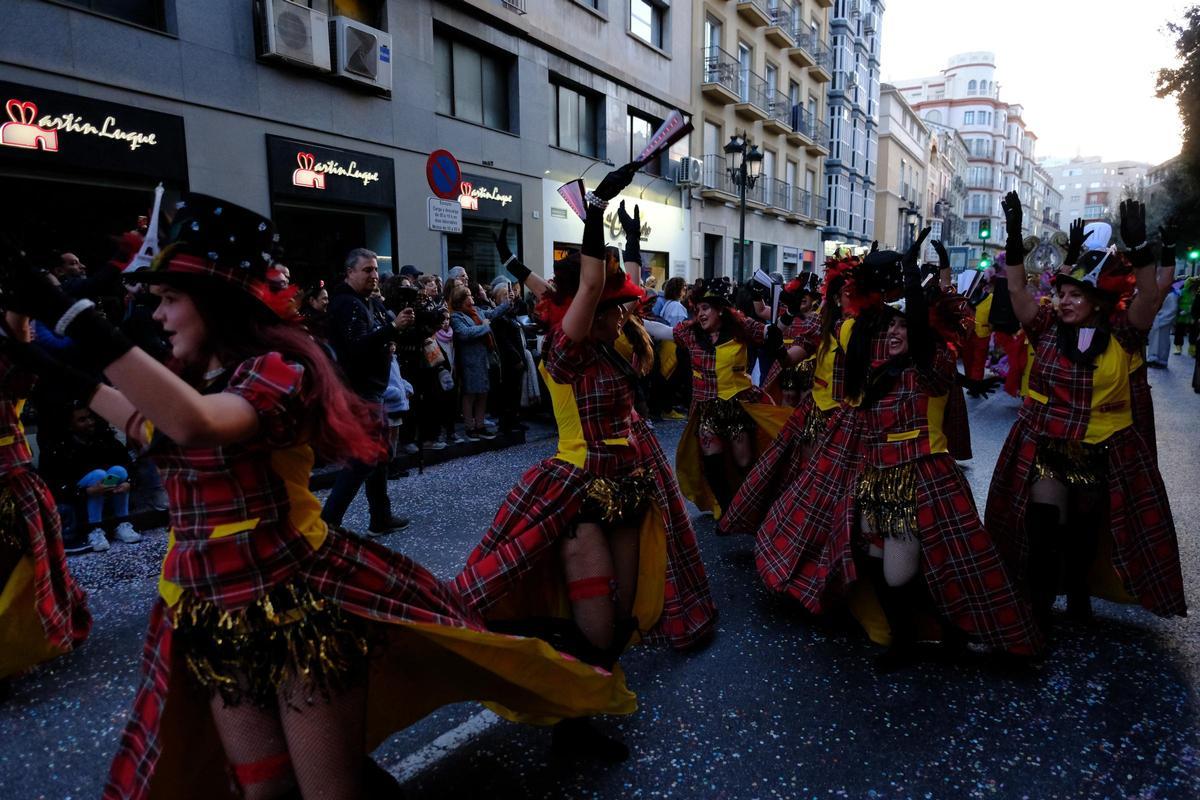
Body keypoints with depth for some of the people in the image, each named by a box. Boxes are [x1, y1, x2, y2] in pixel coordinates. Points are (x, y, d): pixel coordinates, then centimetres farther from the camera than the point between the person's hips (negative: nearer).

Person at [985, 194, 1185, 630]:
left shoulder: (1120, 334, -6)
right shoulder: (1048, 328, -5)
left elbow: (1148, 298, -21)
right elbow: (1017, 290, -13)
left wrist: (1137, 247, -32)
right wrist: (1014, 239, -22)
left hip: (1102, 452, 1)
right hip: (1046, 446, -1)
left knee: (1085, 529, 19)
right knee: (1042, 530, -9)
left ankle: (1078, 592, 41)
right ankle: (1038, 607, 3)